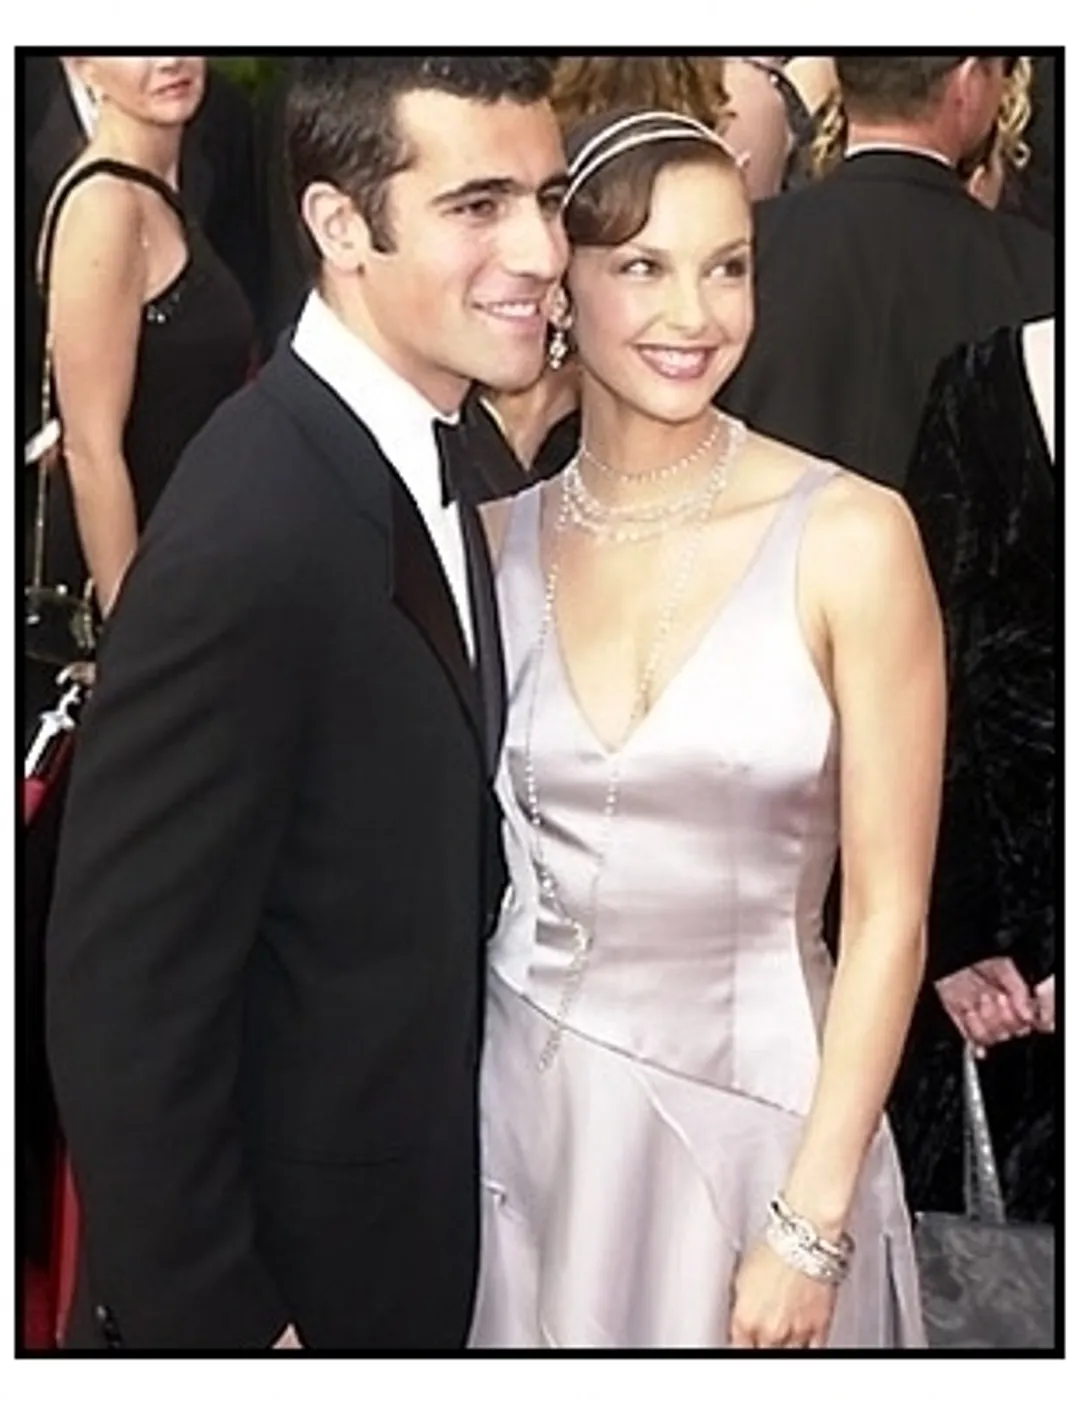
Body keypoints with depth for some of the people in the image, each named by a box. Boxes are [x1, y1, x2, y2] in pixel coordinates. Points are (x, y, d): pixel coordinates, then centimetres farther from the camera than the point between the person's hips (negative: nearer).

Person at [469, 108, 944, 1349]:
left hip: (757, 1107, -3)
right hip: (529, 1103, 3)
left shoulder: (850, 537, -10)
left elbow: (888, 909, -10)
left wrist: (814, 1224, -12)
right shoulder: (498, 540, 0)